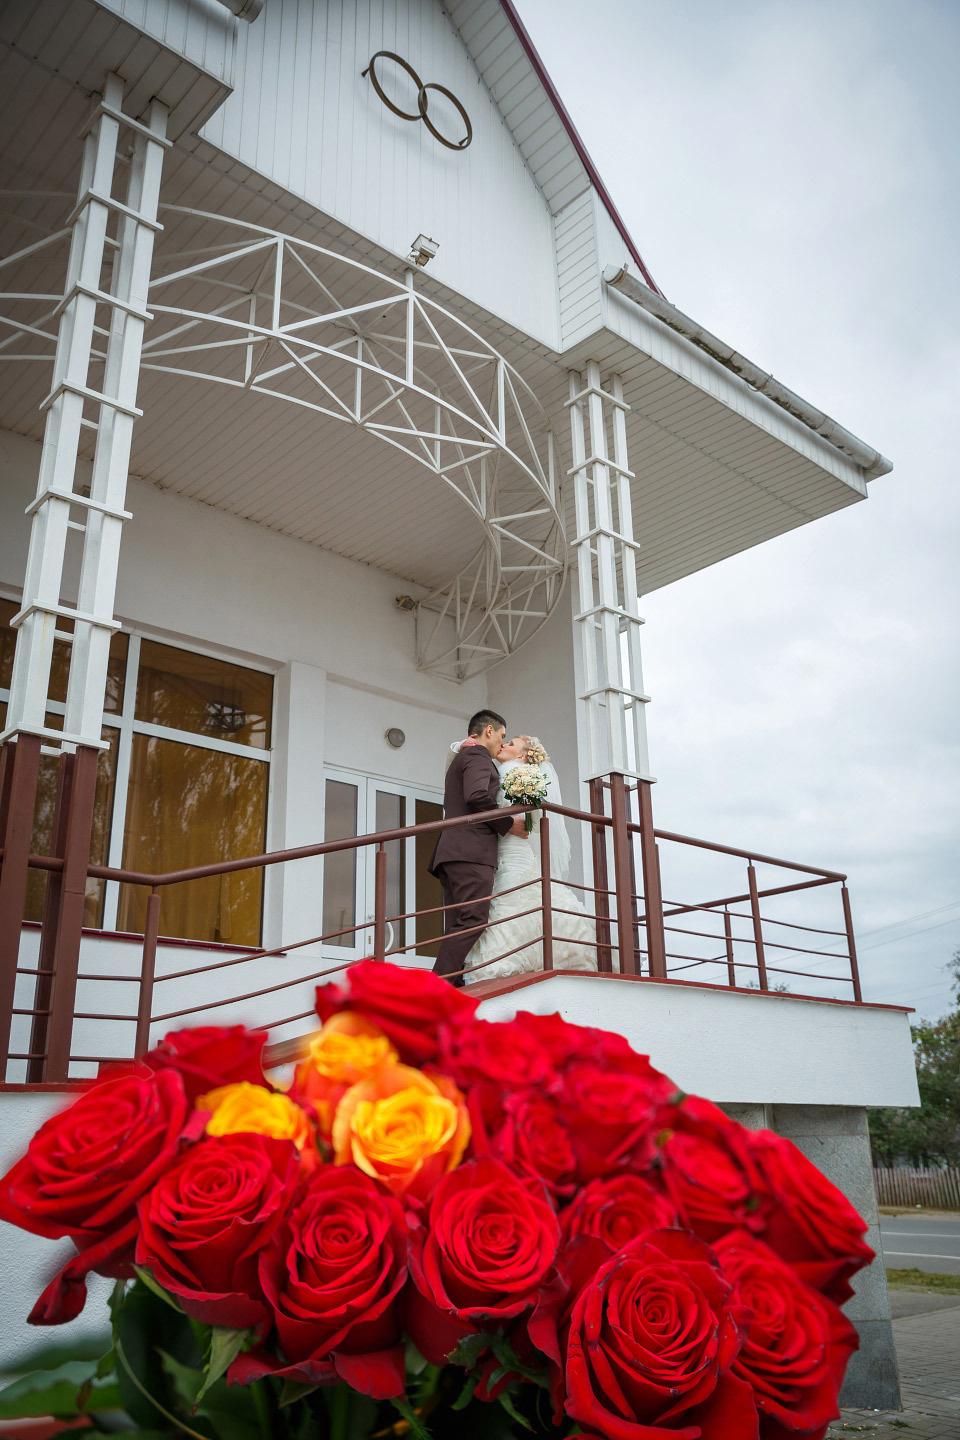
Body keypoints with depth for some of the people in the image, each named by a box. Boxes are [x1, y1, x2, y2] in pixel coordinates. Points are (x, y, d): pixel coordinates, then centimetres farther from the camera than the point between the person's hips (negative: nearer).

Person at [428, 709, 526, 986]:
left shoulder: (459, 759, 32)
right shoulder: (478, 755, 1)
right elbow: (477, 795, -17)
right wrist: (509, 823, -7)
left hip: (451, 850, 10)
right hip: (471, 851, -10)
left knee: (457, 927, 2)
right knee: (473, 920, -17)